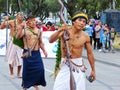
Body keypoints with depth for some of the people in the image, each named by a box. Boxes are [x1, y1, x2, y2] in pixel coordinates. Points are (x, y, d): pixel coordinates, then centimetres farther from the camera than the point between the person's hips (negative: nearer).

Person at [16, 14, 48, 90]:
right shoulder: (25, 30, -5)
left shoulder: (39, 31, 8)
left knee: (40, 69, -5)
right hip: (27, 53, -3)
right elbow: (18, 36, -24)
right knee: (27, 70, 1)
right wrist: (22, 27, -34)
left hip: (36, 53, 3)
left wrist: (44, 50, 7)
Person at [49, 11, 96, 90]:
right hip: (65, 65, -1)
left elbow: (90, 53, 6)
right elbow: (51, 40, -21)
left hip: (78, 65, 1)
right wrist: (59, 30, -38)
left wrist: (93, 70, 10)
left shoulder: (85, 36, -4)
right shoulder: (65, 31, -9)